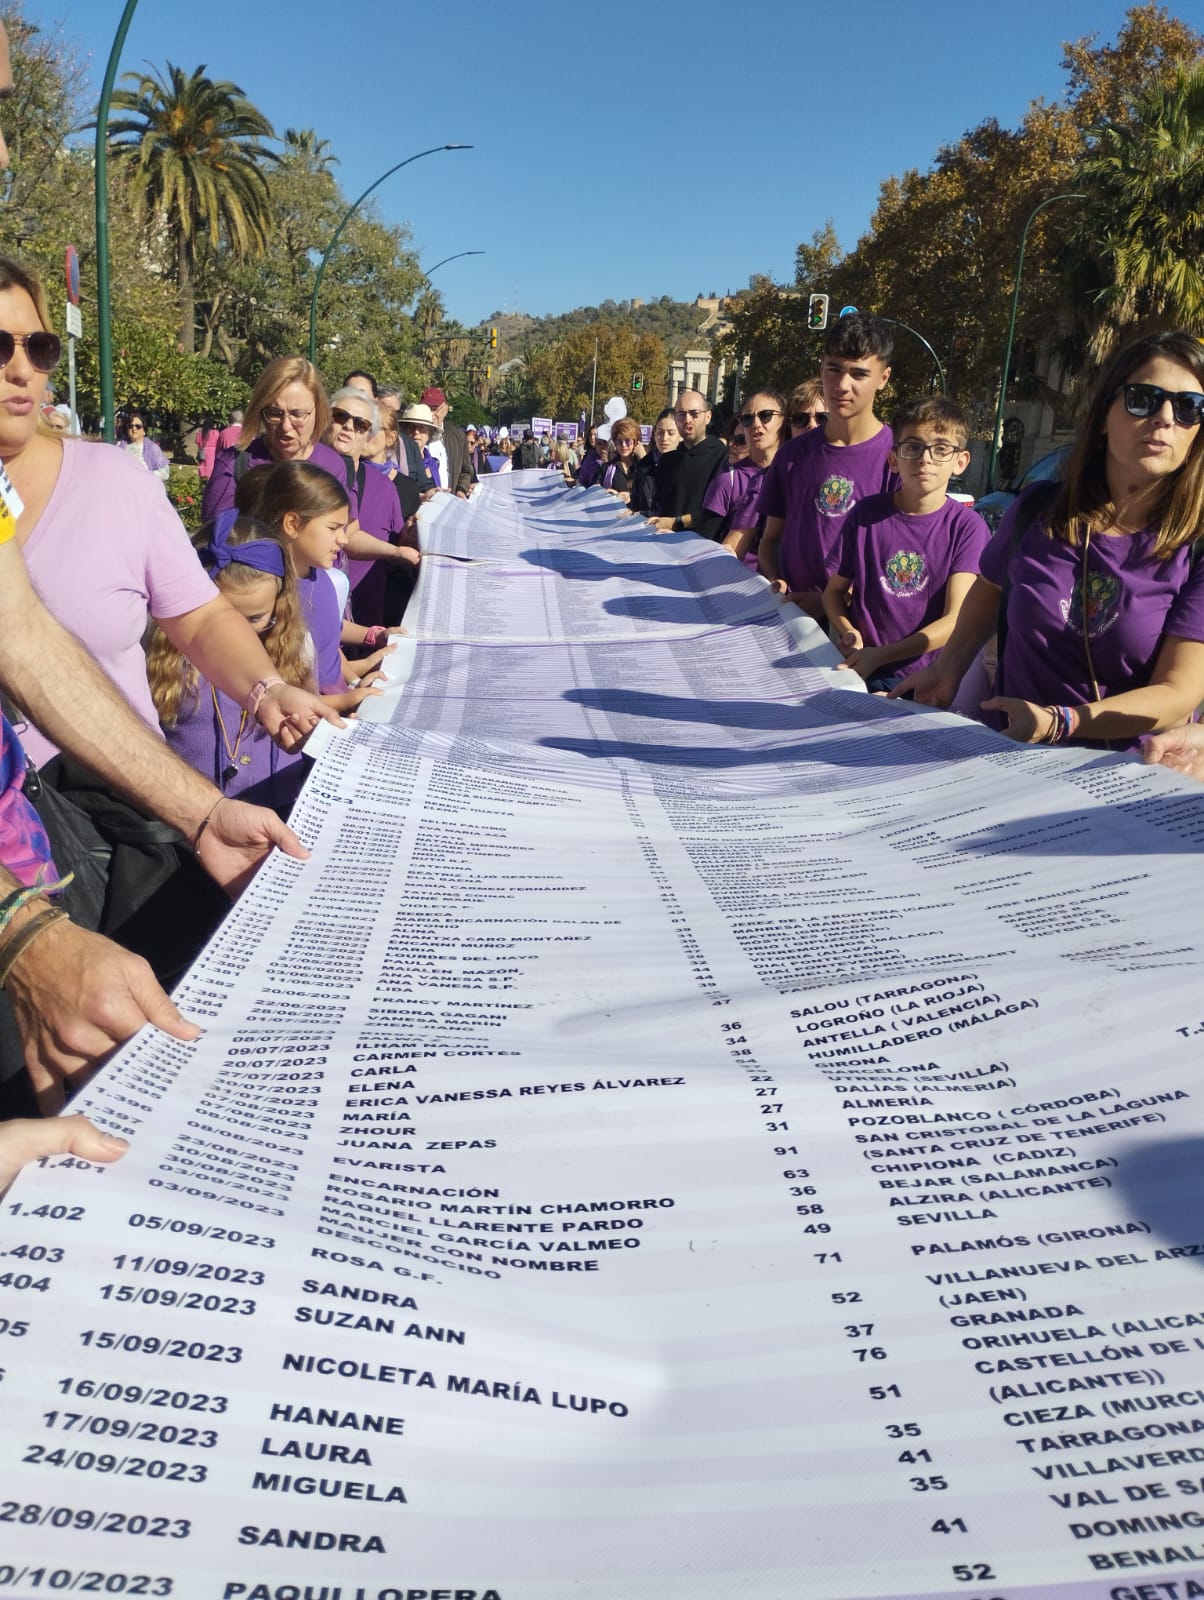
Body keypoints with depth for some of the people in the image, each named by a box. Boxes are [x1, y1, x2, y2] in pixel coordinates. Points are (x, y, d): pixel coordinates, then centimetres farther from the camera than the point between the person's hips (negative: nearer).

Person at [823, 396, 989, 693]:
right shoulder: (865, 514, 6)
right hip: (858, 671, 2)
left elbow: (956, 620, -8)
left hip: (927, 679, -2)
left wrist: (879, 656, -19)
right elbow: (835, 589, 15)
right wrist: (846, 632, -7)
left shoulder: (967, 527, 0)